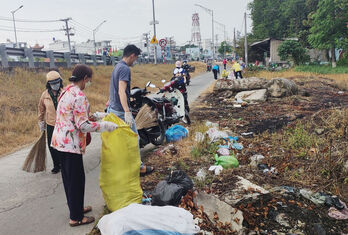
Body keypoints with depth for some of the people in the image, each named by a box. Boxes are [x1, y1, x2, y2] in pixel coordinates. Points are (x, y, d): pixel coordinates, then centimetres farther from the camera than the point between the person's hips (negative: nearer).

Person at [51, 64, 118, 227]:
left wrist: (95, 116, 18)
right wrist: (105, 125, -14)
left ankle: (76, 208, 38)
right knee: (76, 179, 4)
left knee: (68, 177, 20)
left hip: (60, 140, 10)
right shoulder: (79, 96, -20)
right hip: (71, 144, -10)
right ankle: (76, 218, 18)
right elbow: (83, 126, -22)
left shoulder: (66, 91, 9)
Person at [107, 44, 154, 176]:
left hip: (113, 109, 10)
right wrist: (127, 112, -36)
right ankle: (139, 168, 12)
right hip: (121, 111, -10)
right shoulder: (125, 69, -17)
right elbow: (121, 92, -28)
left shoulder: (117, 66, 14)